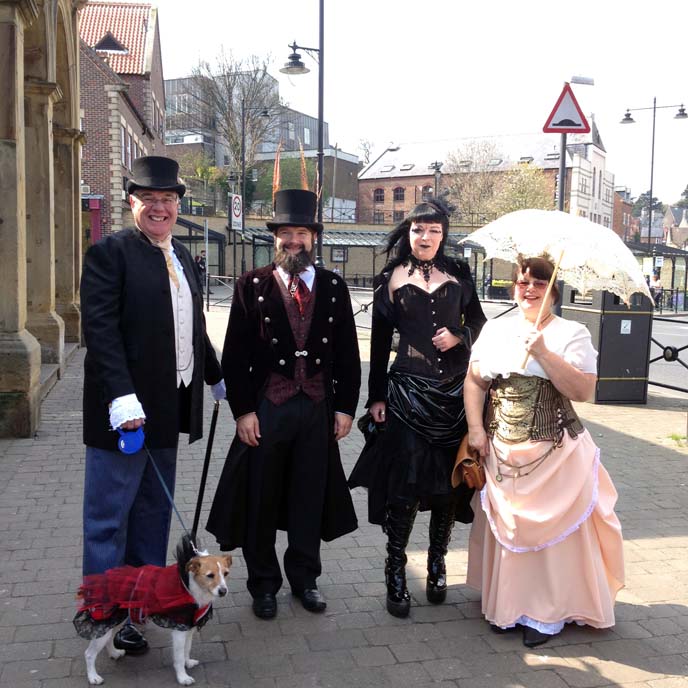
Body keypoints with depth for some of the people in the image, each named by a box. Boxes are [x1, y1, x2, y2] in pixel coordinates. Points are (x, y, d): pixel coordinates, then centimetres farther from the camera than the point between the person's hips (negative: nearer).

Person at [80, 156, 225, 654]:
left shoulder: (182, 257, 14)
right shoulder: (109, 253, -9)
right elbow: (101, 330, -17)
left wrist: (217, 378, 24)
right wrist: (122, 397, -25)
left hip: (169, 407, 8)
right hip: (126, 407, -7)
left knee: (155, 510, 16)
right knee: (109, 515, 4)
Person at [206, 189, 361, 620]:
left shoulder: (334, 288, 6)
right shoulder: (252, 286, -1)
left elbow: (348, 353, 7)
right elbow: (235, 354, -3)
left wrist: (346, 407, 2)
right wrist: (243, 410, -8)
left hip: (319, 408, 2)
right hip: (265, 408, -2)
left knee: (310, 496, 12)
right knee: (261, 499, 8)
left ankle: (305, 577, 30)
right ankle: (264, 583, 26)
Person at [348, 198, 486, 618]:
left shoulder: (458, 274, 11)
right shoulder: (393, 278, 5)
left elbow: (478, 320, 18)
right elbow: (380, 340, 5)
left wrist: (458, 335, -5)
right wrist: (377, 397, 1)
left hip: (456, 390, 3)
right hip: (409, 390, -2)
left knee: (451, 481, 8)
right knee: (406, 481, -6)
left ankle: (437, 565, 24)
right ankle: (396, 573, 6)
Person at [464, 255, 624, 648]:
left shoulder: (572, 334, -2)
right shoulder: (495, 330, 9)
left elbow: (584, 390, -14)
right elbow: (475, 381, 7)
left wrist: (542, 353, -21)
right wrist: (476, 428, -4)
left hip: (555, 454, -3)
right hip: (501, 452, 4)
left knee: (551, 529, 1)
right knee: (505, 527, 10)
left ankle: (548, 613, 16)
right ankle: (509, 604, 26)